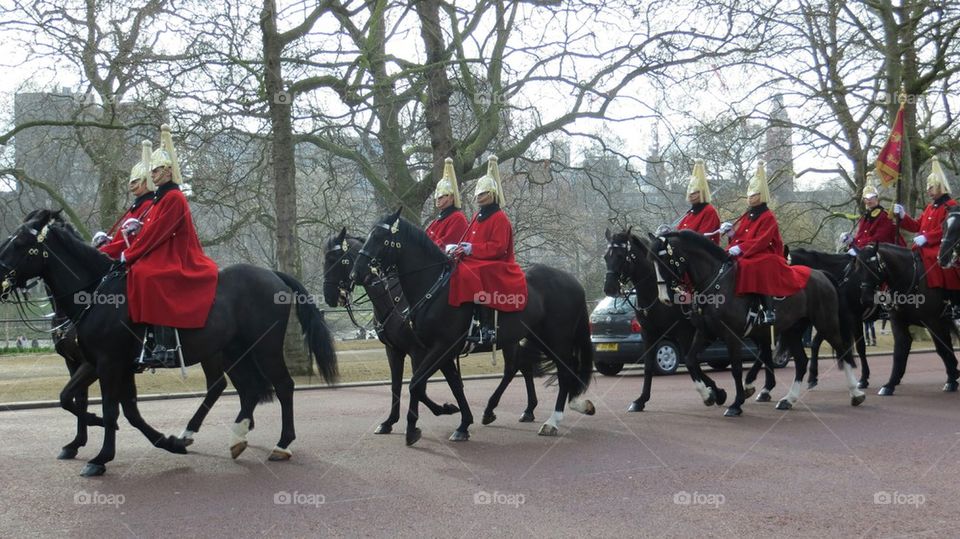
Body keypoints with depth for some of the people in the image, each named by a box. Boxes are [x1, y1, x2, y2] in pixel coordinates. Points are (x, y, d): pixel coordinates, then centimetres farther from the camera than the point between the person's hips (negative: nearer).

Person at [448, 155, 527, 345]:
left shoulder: (499, 218, -7)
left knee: (475, 276, -36)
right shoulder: (478, 217, 19)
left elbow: (498, 247, -17)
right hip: (476, 263, 9)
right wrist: (462, 248, -3)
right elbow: (470, 239, 21)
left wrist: (472, 249, -21)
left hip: (496, 266, -9)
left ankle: (487, 328, -36)